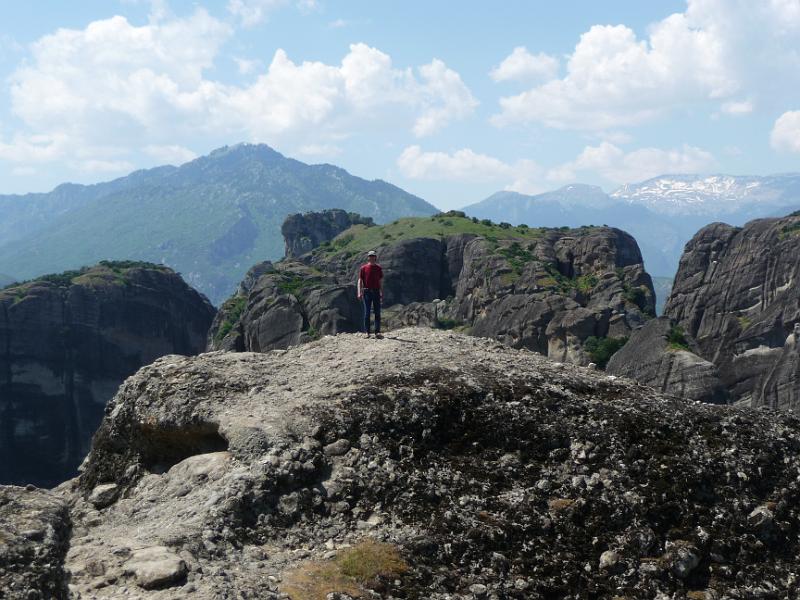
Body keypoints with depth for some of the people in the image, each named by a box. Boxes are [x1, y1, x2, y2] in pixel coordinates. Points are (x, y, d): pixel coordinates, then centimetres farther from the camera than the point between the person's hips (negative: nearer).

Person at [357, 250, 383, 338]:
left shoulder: (379, 268, 10)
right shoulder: (363, 268, 3)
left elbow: (381, 282, 14)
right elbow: (360, 281, 1)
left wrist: (382, 293, 10)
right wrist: (359, 293, -10)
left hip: (376, 292, 2)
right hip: (367, 292, -2)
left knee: (377, 313, 0)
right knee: (367, 312, 0)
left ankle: (377, 332, 2)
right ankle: (367, 332, 3)